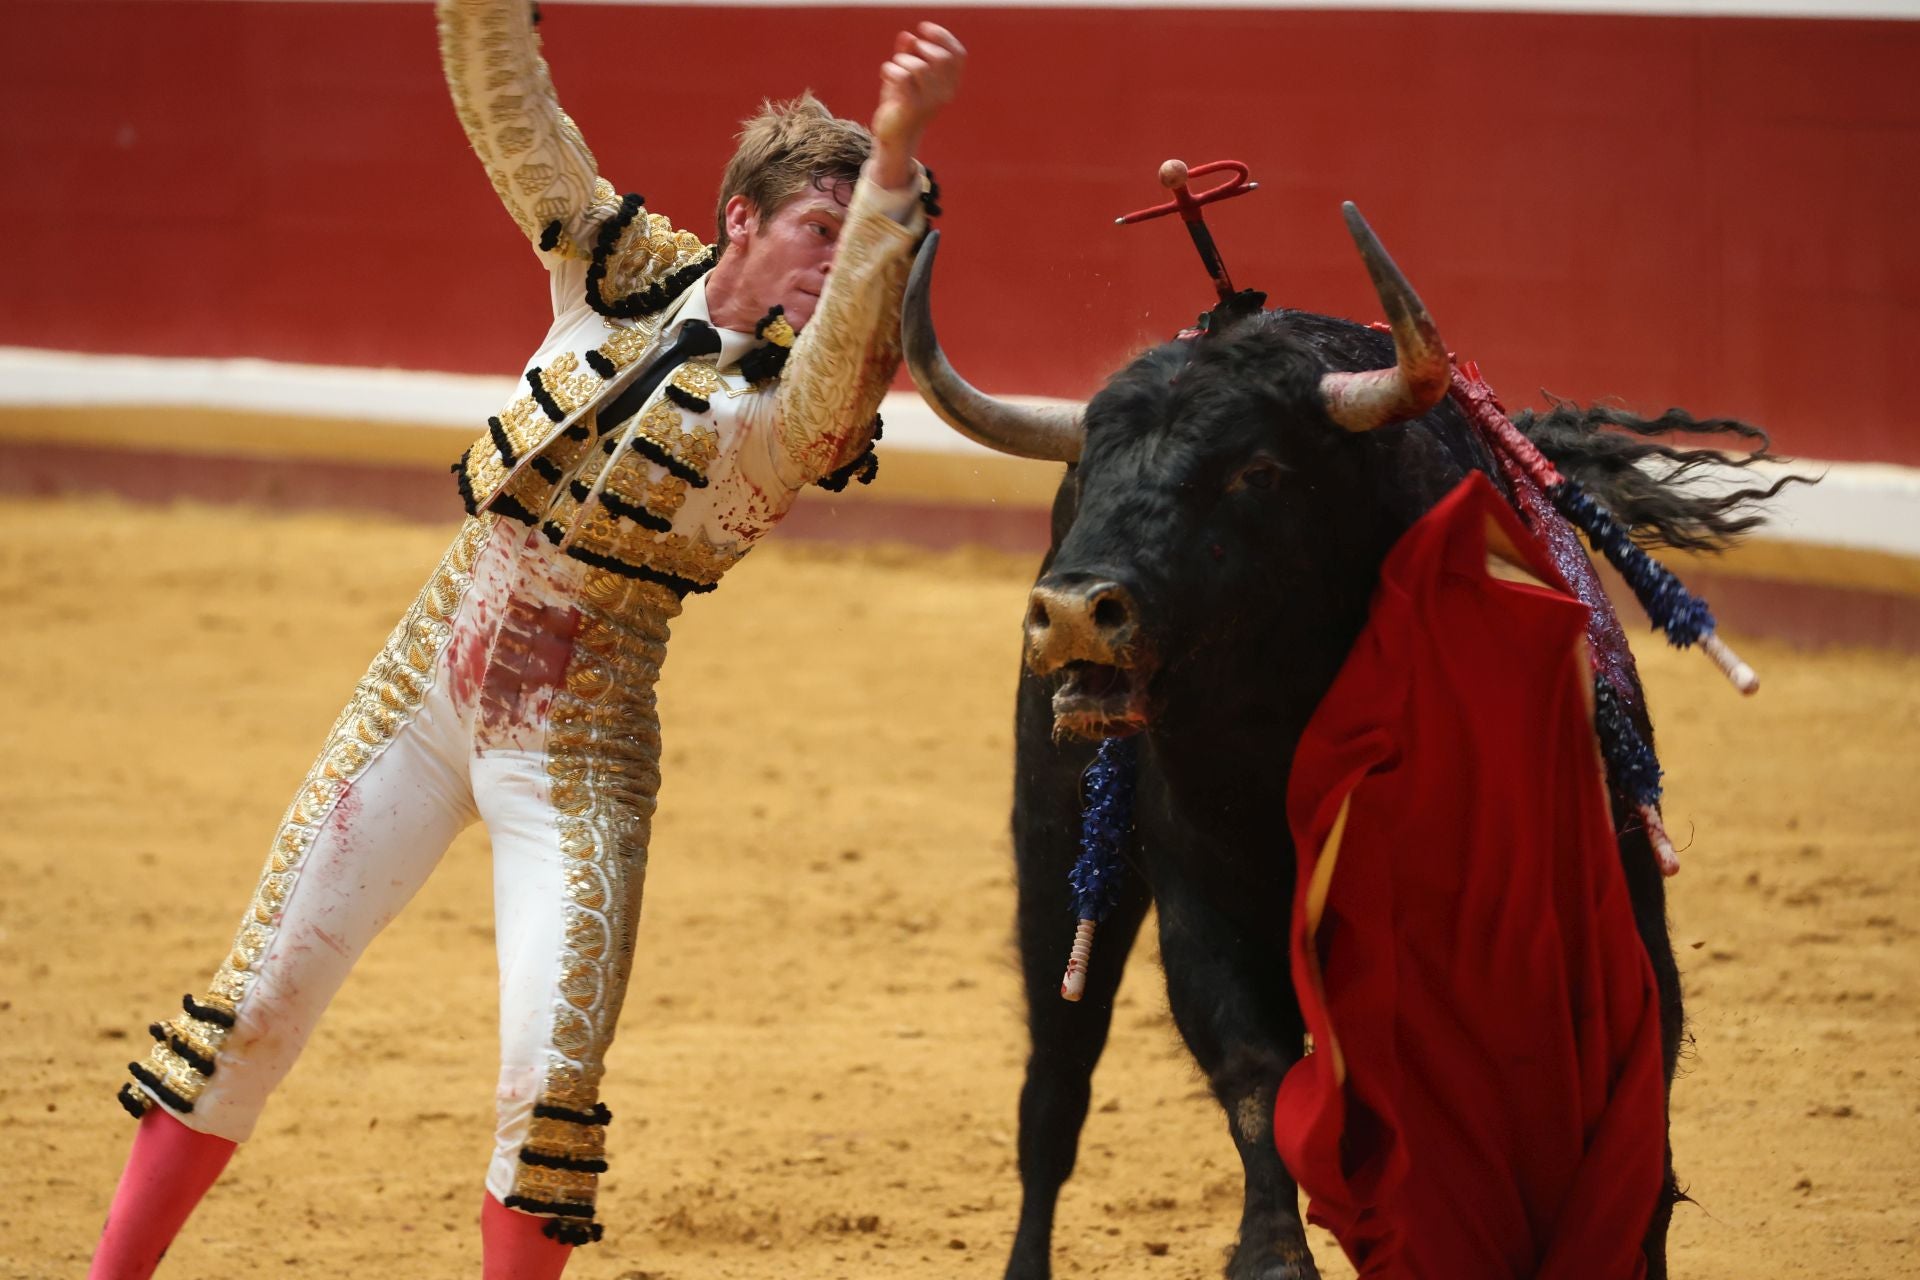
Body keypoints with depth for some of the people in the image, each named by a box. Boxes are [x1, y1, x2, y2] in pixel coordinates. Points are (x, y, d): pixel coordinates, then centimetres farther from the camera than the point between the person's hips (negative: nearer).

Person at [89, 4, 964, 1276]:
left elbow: (853, 331, -33)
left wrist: (898, 152, -46)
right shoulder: (618, 267, 2)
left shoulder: (797, 397, -10)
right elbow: (510, 103, 0)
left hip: (576, 751, -3)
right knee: (258, 1002, 7)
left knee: (552, 1080, -12)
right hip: (423, 685, 4)